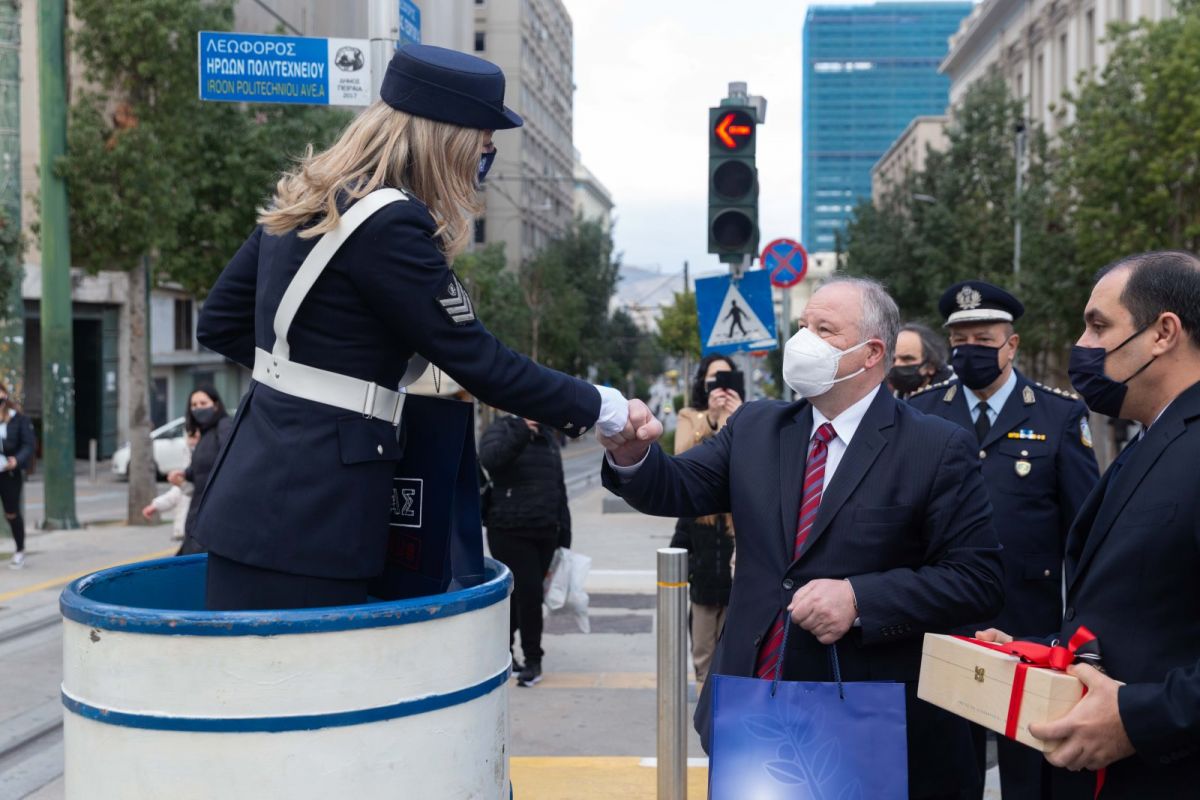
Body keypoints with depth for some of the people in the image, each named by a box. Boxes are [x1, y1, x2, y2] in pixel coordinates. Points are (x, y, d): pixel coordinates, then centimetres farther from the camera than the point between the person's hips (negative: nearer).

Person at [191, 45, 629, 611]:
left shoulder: (306, 196, 10)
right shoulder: (388, 224, -17)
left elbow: (220, 323, 17)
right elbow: (478, 362, -13)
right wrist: (598, 408, -1)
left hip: (266, 493, 9)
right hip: (310, 510, -9)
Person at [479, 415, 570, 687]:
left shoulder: (548, 436, 13)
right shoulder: (501, 430, -5)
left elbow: (559, 485, 17)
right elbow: (489, 458, -28)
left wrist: (564, 531, 14)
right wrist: (520, 431, -36)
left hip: (546, 533, 6)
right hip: (510, 532, -6)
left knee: (519, 593, 12)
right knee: (529, 592, -10)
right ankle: (533, 659, 3)